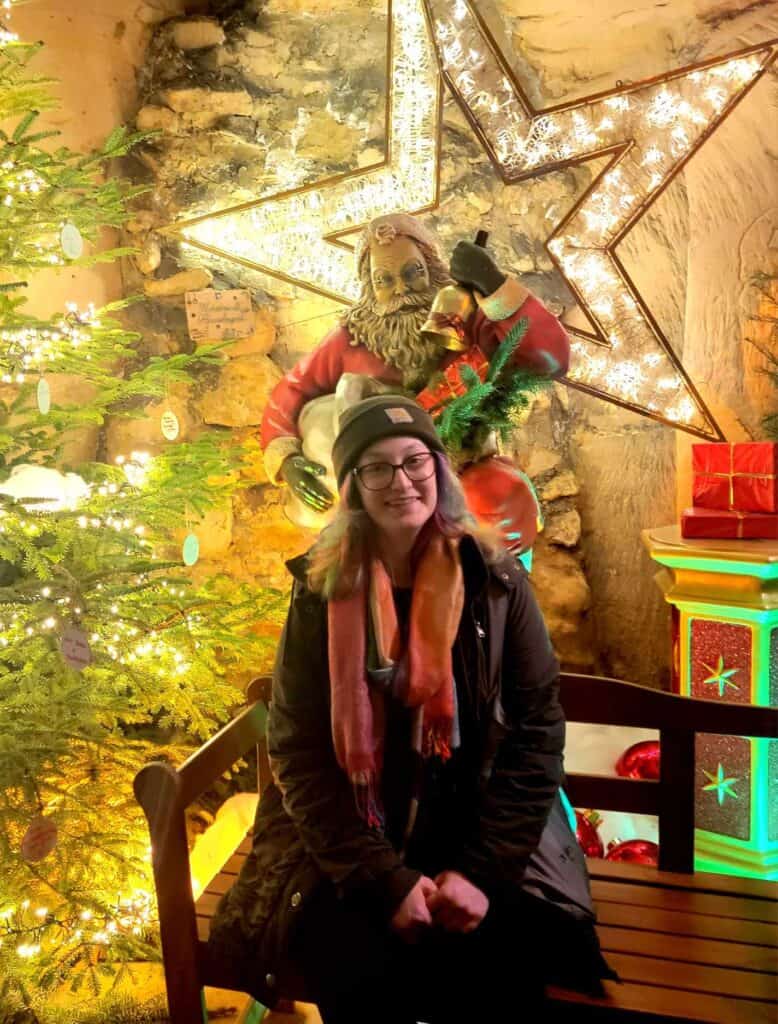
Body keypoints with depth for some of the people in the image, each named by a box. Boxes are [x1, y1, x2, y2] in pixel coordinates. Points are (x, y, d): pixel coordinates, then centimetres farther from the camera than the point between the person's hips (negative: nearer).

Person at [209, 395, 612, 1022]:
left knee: (503, 962, -22)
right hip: (350, 840, 0)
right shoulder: (321, 594, -7)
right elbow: (298, 752, -9)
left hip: (477, 831, 1)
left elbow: (537, 727, -6)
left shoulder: (496, 580, -6)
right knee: (358, 969, -24)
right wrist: (384, 880, -17)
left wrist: (484, 870, -14)